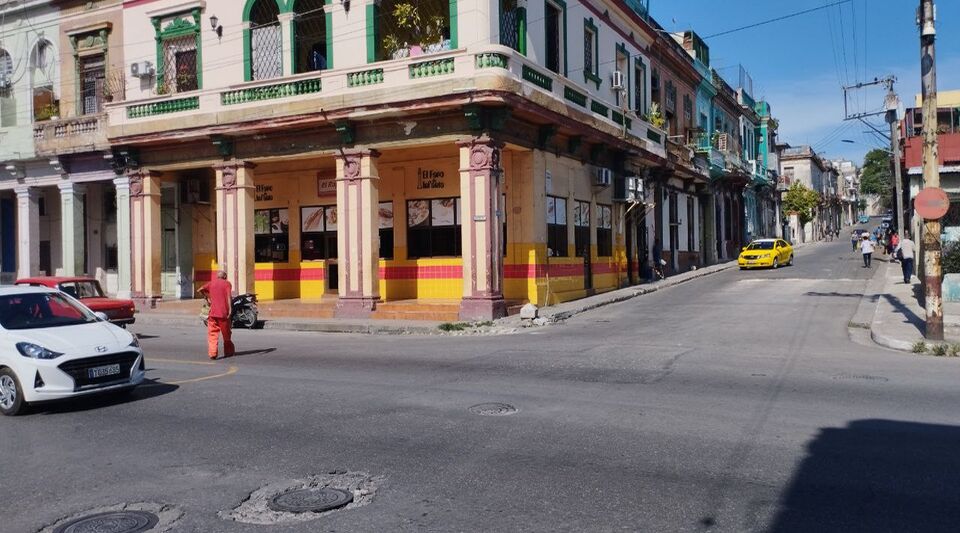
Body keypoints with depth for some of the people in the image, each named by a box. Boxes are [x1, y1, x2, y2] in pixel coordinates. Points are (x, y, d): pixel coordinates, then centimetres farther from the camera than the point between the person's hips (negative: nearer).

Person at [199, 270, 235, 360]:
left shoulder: (212, 283, 12)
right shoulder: (227, 283, 2)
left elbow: (201, 289, 0)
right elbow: (229, 297, -12)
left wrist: (207, 297, 13)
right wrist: (230, 309, -17)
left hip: (213, 312, 2)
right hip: (224, 313, -2)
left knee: (212, 334, 3)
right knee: (226, 334, 12)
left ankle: (212, 353, -10)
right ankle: (228, 352, 23)